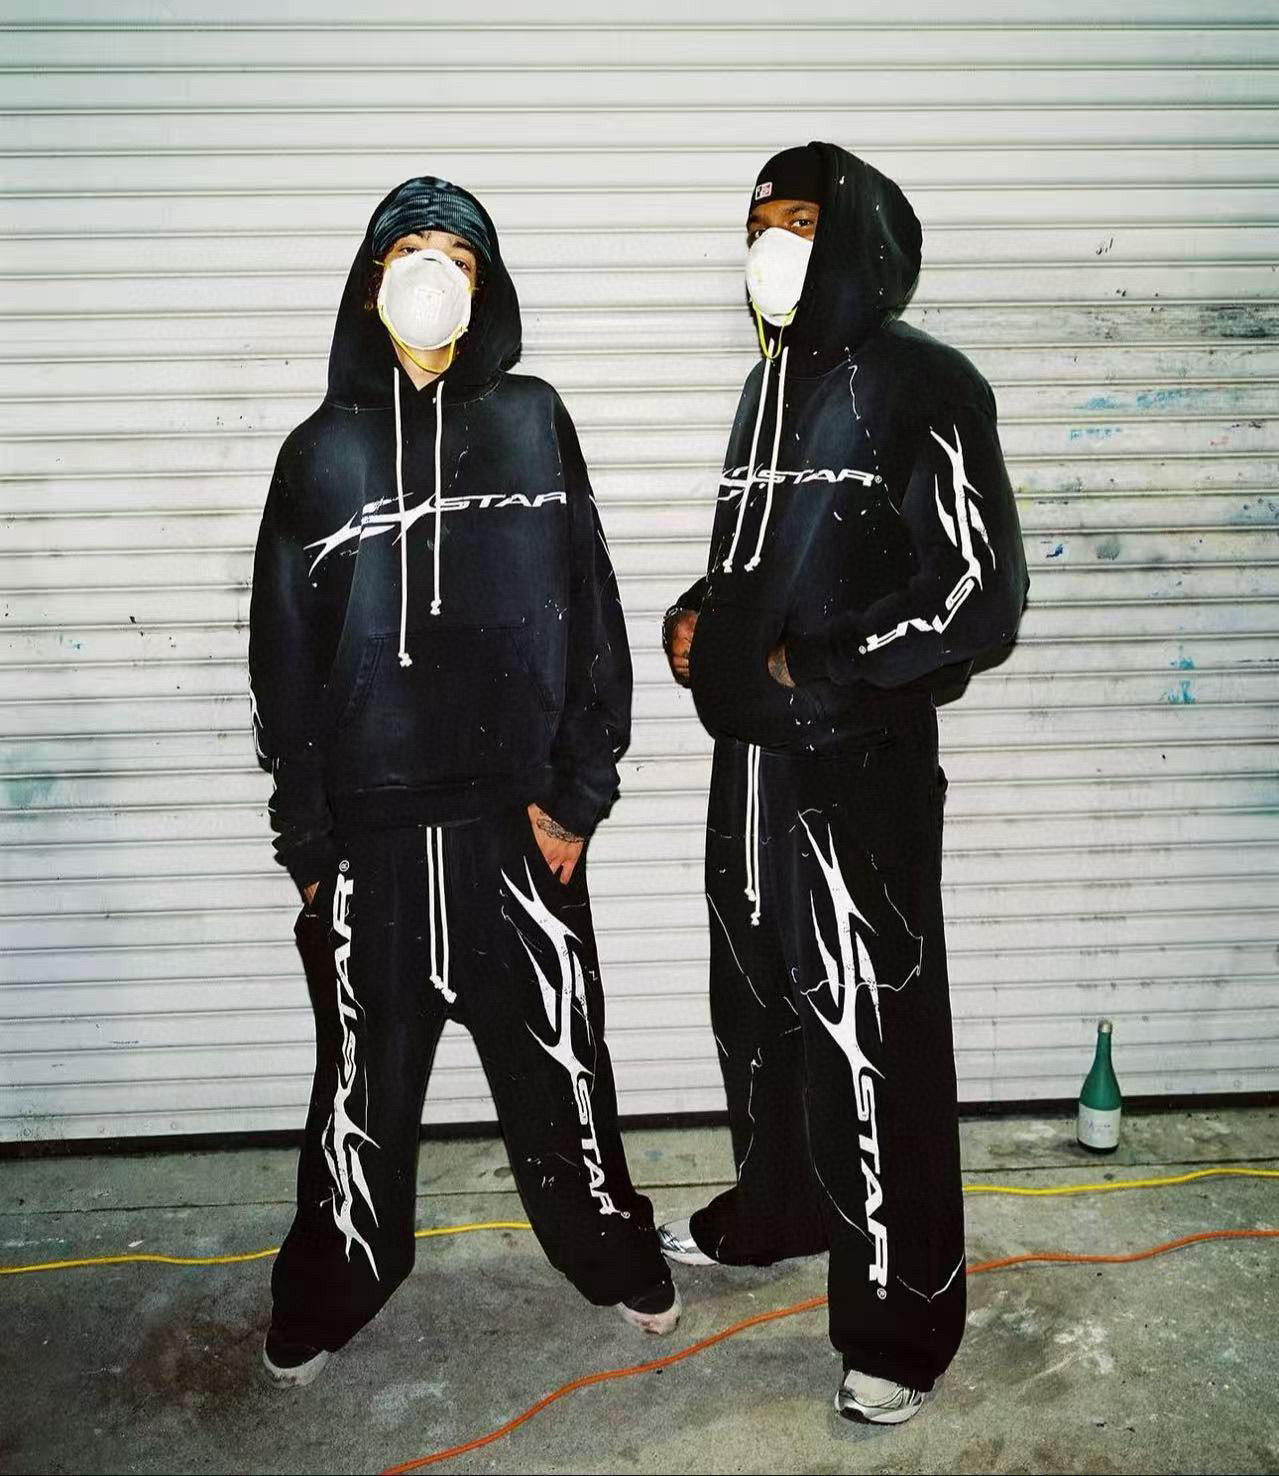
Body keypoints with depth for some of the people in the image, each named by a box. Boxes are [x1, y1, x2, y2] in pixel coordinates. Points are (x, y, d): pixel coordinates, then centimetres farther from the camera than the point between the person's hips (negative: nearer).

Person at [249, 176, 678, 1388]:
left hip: (514, 820, 0)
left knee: (557, 1057, 12)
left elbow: (589, 615, 1)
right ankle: (329, 1293, 35)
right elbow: (283, 657, 5)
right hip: (371, 830, 1)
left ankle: (613, 1254, 35)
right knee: (366, 1077, 13)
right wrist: (305, 838, 3)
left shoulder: (532, 423, 4)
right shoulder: (322, 450, 4)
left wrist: (577, 791, -4)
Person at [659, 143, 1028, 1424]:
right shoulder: (772, 382, 15)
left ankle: (901, 1321, 15)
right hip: (750, 756, 8)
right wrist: (701, 623, 5)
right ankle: (776, 1208, 42)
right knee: (758, 1003, 19)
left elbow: (979, 596, -13)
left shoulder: (921, 387, -8)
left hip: (862, 769, -7)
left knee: (868, 1035, -2)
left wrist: (812, 675, -13)